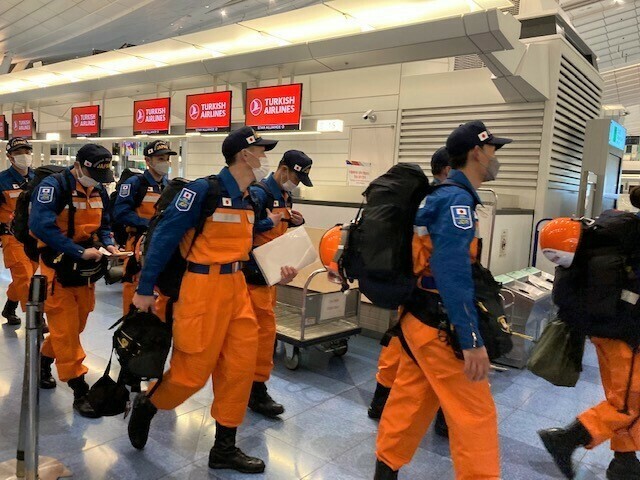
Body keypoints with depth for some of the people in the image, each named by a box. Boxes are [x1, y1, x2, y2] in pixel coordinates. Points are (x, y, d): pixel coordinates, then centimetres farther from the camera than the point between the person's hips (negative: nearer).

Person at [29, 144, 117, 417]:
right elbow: (41, 226, -27)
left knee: (76, 323, 15)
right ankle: (79, 390, 4)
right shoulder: (53, 186, -16)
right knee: (65, 328, -3)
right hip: (58, 266, -7)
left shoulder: (99, 190, 5)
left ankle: (44, 359, 40)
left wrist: (107, 244, -4)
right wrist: (79, 252, -29)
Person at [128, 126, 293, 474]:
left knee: (240, 366, 9)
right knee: (193, 369, 2)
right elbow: (165, 236, -13)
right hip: (204, 287, -8)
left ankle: (225, 447, 25)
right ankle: (146, 406, 34)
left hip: (237, 287, 8)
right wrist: (145, 288, -12)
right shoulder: (204, 190, -14)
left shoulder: (247, 198, 10)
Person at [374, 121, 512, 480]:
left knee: (411, 398, 18)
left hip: (421, 316, 10)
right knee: (475, 413, 2)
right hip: (439, 324, -10)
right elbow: (452, 273, -26)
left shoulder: (446, 196, 13)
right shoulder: (457, 199, -17)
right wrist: (472, 339, -26)